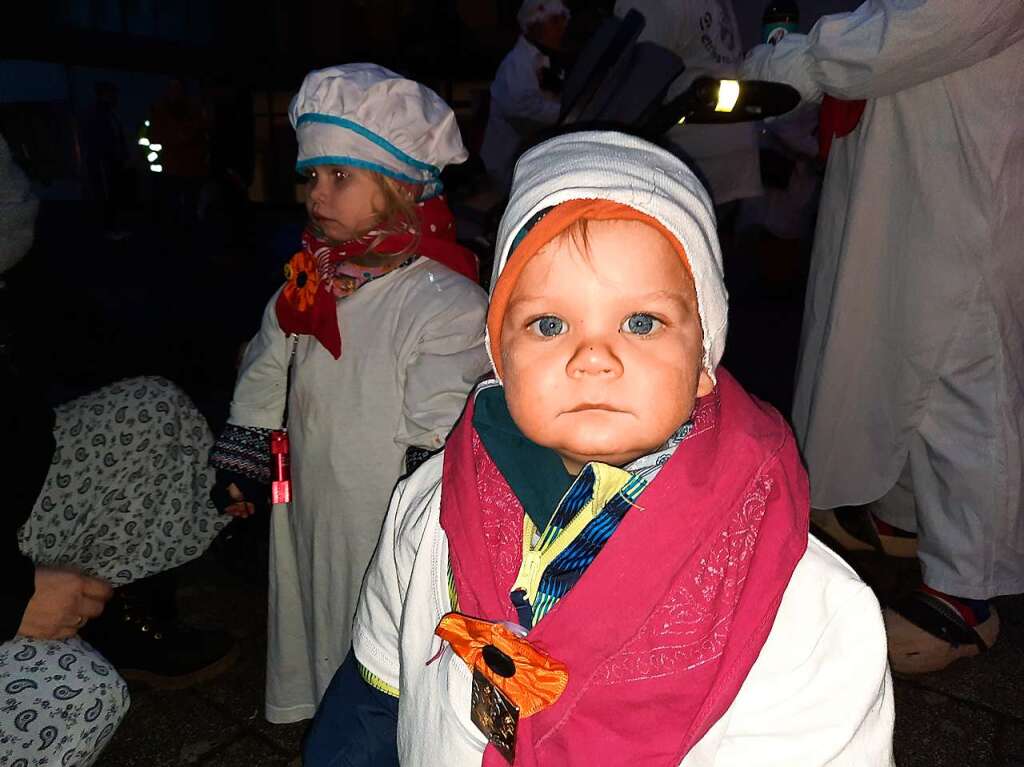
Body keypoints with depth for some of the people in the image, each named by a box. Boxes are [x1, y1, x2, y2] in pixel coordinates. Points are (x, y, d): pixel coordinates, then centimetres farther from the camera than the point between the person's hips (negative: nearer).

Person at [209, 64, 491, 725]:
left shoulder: (446, 300, -20)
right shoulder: (307, 283, 3)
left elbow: (438, 436, -20)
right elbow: (263, 379, 15)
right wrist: (242, 467, 19)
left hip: (390, 522, -7)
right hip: (310, 510, 7)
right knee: (314, 618, 27)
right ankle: (320, 710, 52)